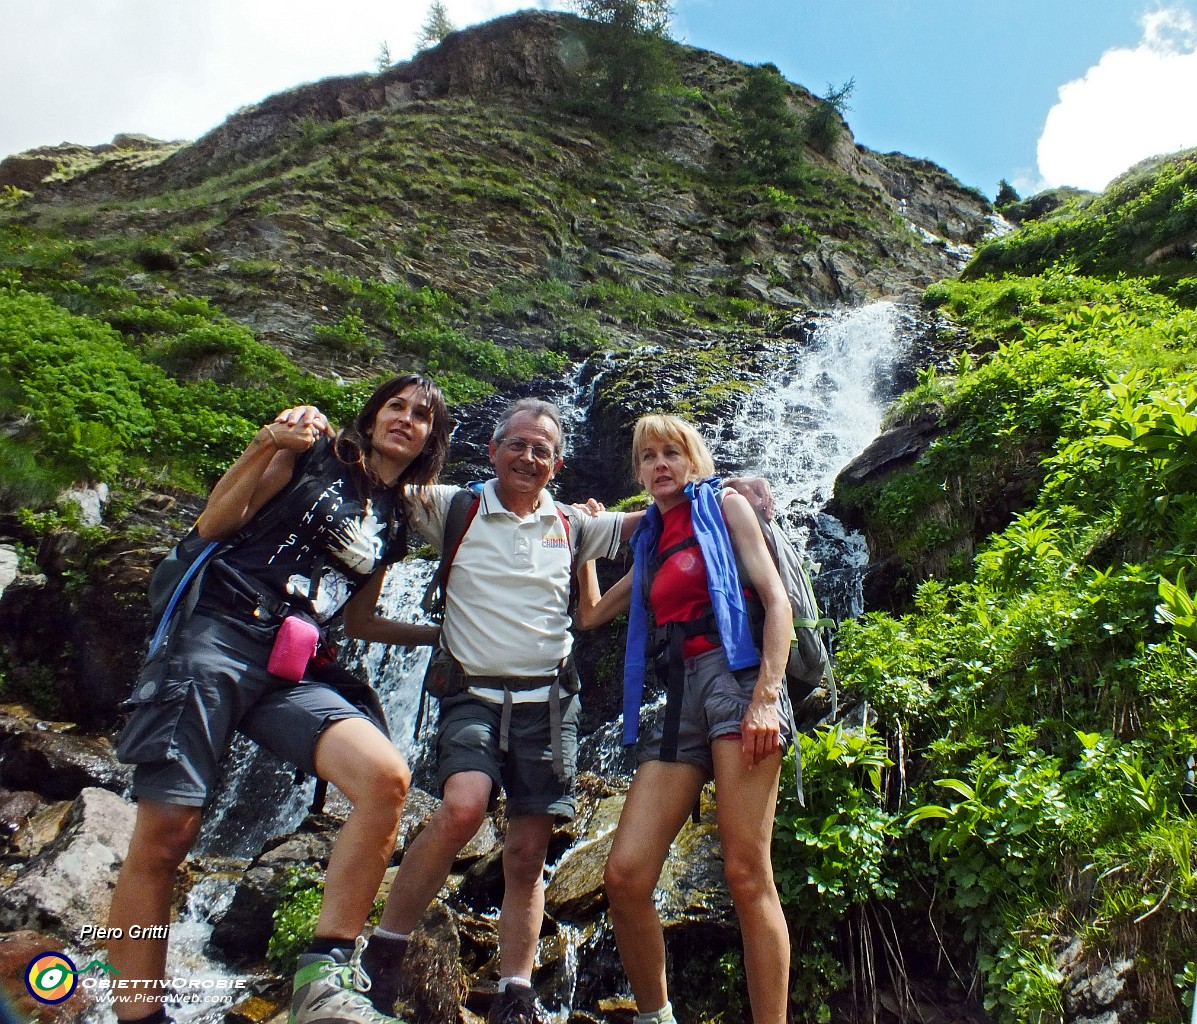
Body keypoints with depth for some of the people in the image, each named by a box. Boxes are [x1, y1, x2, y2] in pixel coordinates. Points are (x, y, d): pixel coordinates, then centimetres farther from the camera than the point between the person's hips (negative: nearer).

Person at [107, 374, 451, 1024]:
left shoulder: (393, 523, 19)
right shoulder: (314, 455, 6)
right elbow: (212, 527, 1)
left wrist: (442, 633, 25)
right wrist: (266, 447, -10)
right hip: (216, 636, -3)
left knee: (386, 777, -23)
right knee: (163, 836, -7)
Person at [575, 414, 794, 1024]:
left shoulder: (724, 506, 11)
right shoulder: (650, 544, 26)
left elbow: (775, 596, -1)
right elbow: (590, 615, 35)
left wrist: (767, 696, -14)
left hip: (733, 675, -5)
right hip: (678, 697, 5)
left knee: (746, 874, -12)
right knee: (624, 876, -6)